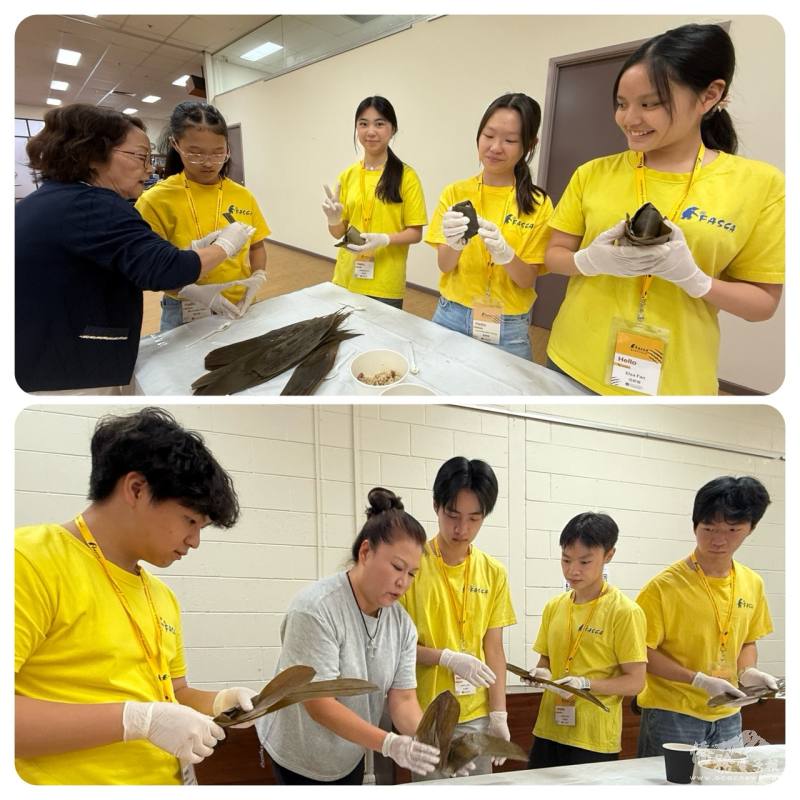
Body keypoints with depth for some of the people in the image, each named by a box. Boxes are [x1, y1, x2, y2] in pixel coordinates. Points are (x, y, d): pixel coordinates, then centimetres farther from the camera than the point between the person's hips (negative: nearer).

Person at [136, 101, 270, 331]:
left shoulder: (243, 196, 1)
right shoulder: (156, 200, -10)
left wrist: (258, 277, -7)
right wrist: (193, 291, -23)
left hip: (240, 308, 4)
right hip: (186, 316, -3)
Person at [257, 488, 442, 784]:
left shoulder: (402, 623, -8)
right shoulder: (315, 610, -27)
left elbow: (403, 700, -10)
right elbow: (319, 705, -28)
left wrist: (430, 743, -30)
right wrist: (389, 744, -38)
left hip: (351, 758, 6)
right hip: (300, 758, -5)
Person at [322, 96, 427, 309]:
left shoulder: (406, 176, -6)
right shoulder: (348, 175, 6)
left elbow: (415, 233, -5)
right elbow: (339, 232, 10)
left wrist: (384, 240, -22)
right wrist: (333, 219, -11)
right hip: (346, 278, 4)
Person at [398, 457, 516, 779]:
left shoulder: (494, 573, 4)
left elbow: (494, 649, 6)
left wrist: (498, 714, 0)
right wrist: (447, 658, -19)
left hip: (476, 717, 4)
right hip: (420, 716, -3)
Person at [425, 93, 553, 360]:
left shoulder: (538, 205, -4)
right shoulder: (455, 193, 0)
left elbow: (528, 280, -8)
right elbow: (444, 265, -6)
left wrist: (504, 253, -27)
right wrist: (454, 244, -27)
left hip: (508, 329, -1)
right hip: (451, 317, 1)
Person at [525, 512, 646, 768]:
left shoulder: (625, 612, -10)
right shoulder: (554, 607, 7)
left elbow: (635, 681, -10)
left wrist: (586, 684, -22)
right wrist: (541, 674, -6)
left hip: (594, 740, -5)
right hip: (548, 732, 5)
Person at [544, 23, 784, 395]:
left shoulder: (759, 183, -6)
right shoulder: (593, 173, 0)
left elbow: (763, 303, -2)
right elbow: (554, 255, 6)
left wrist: (693, 277, -20)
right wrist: (591, 260, -16)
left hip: (675, 382, -1)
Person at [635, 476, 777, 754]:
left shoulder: (752, 584, 3)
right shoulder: (664, 586, -16)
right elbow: (642, 652, -13)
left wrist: (747, 671, -3)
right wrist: (700, 681, -20)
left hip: (727, 717, 5)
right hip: (672, 717, -5)